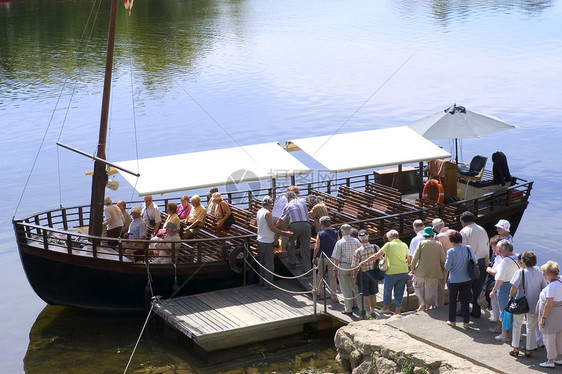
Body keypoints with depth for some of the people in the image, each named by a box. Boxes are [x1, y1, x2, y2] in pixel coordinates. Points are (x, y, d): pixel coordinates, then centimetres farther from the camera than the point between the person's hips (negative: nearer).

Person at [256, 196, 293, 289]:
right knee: (269, 264, -2)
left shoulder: (259, 212, 7)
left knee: (262, 263, 18)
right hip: (267, 243, -9)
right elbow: (273, 228, -22)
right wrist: (285, 233, -16)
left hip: (260, 241, 9)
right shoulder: (267, 213, -19)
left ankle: (262, 281, 25)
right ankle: (268, 284, 1)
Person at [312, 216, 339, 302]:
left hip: (322, 257, -1)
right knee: (332, 277, 5)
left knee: (320, 274, 20)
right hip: (332, 258, 1)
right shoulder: (335, 233, -3)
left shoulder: (320, 234, -9)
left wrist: (314, 257, 0)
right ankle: (334, 296, 4)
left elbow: (317, 247, -11)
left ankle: (318, 290, 31)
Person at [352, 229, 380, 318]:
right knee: (373, 293, 19)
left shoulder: (358, 251, -21)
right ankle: (372, 312, 30)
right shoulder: (376, 247, -10)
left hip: (363, 274, -4)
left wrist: (355, 278, -3)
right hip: (374, 273, 4)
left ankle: (368, 313, 17)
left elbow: (356, 267, -16)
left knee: (366, 295, 9)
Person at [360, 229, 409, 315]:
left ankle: (386, 307, 30)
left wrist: (364, 262, -4)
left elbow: (377, 256, -9)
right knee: (399, 292, 12)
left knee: (387, 290, 16)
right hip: (404, 272, 4)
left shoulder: (389, 245, -7)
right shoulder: (404, 245, 7)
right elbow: (408, 259, 19)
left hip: (392, 272, -4)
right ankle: (398, 310, 13)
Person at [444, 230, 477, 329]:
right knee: (465, 300, 10)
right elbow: (475, 261, 1)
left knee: (452, 300, 14)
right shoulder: (468, 249, -8)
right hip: (466, 279, 3)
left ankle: (452, 321, 23)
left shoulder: (451, 252, -18)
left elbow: (447, 267, -17)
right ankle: (466, 322, 11)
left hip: (454, 280, -3)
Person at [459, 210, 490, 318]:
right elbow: (487, 248, 13)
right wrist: (486, 263, 20)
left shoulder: (464, 232, -12)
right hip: (481, 262, 6)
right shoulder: (482, 230, 8)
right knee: (478, 288, 11)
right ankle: (477, 311, 16)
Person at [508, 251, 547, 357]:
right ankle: (529, 349, 16)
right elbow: (544, 289, 4)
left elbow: (514, 287, -18)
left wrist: (510, 297, -2)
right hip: (534, 305, 2)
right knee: (532, 327, 14)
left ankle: (515, 348, 18)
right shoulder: (539, 273, -1)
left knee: (517, 325, 16)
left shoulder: (520, 272, -13)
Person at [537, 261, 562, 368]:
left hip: (552, 314, -9)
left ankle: (550, 361, 14)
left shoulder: (551, 286, -25)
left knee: (548, 337, 5)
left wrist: (543, 318, -18)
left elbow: (549, 304, -25)